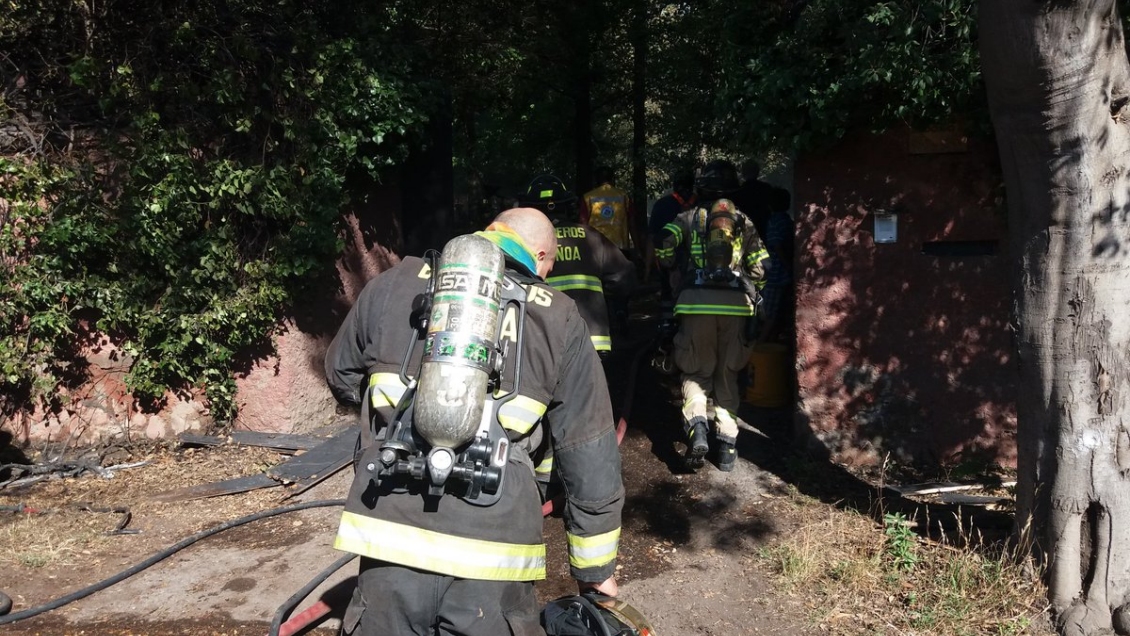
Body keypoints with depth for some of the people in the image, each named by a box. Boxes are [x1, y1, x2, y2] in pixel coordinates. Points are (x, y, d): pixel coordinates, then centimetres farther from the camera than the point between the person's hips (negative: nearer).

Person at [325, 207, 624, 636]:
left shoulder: (395, 284, 12)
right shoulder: (558, 317, 9)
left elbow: (342, 378, 27)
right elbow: (591, 457, 10)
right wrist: (594, 567, 20)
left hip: (390, 534, 2)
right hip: (490, 550, -1)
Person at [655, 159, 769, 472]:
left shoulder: (687, 218, 9)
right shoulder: (744, 222, 14)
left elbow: (664, 254, 1)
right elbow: (760, 267, 10)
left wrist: (676, 267, 22)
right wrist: (752, 294, 25)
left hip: (696, 302, -1)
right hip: (736, 305, 2)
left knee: (696, 372, 11)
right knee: (727, 375, 14)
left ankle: (696, 425, -14)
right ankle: (727, 443, 12)